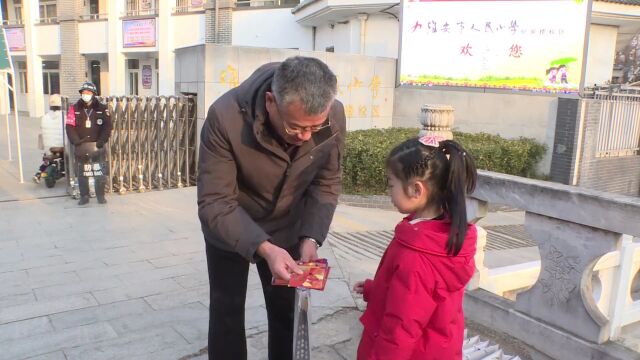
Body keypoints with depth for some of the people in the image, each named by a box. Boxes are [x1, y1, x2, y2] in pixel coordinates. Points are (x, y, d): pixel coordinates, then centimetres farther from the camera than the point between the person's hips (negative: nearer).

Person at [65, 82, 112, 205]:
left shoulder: (102, 108, 2)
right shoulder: (74, 109, 3)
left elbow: (107, 127, -3)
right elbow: (70, 127, -3)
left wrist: (101, 142, -14)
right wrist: (77, 142, -15)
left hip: (97, 146, -1)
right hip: (81, 147, 1)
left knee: (100, 172, 1)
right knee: (82, 173, 6)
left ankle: (100, 195, 12)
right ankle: (84, 196, 15)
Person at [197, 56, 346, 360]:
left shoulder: (333, 116, -24)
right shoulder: (225, 117, -34)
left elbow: (327, 182, -10)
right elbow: (214, 203, -30)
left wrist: (311, 237, -23)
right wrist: (263, 248, -43)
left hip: (287, 225, 3)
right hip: (228, 226, -2)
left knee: (287, 310, 12)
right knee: (227, 308, 10)